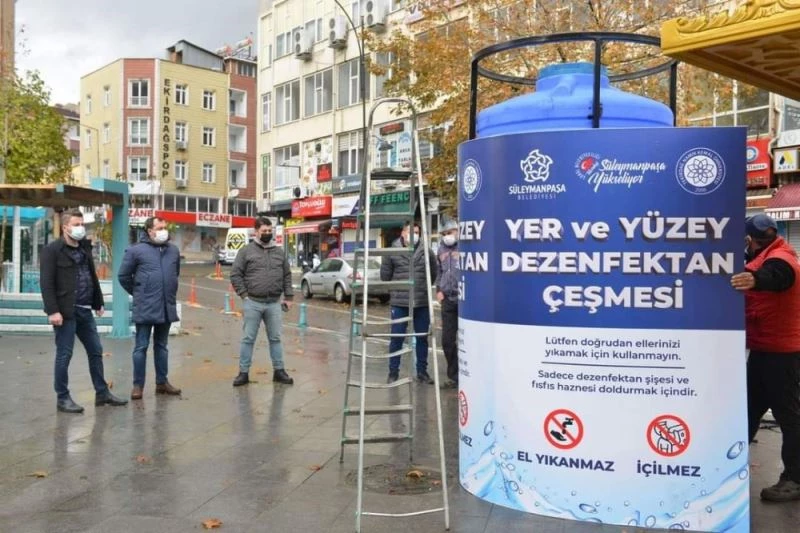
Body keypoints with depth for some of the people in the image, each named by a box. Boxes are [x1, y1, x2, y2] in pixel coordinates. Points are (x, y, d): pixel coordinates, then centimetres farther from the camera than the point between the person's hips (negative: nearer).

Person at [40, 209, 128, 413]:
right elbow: (46, 283, -13)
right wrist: (53, 311, -20)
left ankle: (102, 393, 21)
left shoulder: (85, 247, 13)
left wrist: (98, 303, 16)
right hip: (66, 311, -7)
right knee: (64, 355, 1)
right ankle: (63, 398, 13)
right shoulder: (52, 250, -8)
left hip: (84, 310, 7)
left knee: (96, 351, 11)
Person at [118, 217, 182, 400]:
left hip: (167, 307, 5)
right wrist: (138, 293, 6)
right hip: (145, 308, -4)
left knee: (161, 346, 14)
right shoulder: (136, 250, -6)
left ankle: (162, 382, 22)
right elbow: (123, 276, 0)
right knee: (141, 347, 2)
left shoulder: (173, 250, 8)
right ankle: (138, 385, 10)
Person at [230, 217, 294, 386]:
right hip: (253, 303, -3)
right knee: (248, 339, 4)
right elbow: (235, 274, -1)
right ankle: (243, 372, 12)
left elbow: (287, 276, 13)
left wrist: (288, 297, 6)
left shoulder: (279, 252, 11)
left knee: (275, 338, 9)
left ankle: (279, 371, 18)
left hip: (274, 303, 3)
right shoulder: (246, 251, 1)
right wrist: (243, 294, -8)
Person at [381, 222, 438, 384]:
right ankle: (393, 372, 15)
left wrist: (424, 287, 10)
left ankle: (422, 372, 22)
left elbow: (434, 272, 14)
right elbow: (385, 275, 5)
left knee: (422, 338, 10)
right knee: (396, 338, 4)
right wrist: (395, 289, 7)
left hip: (422, 303, 2)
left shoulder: (426, 252, 2)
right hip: (399, 303, -2)